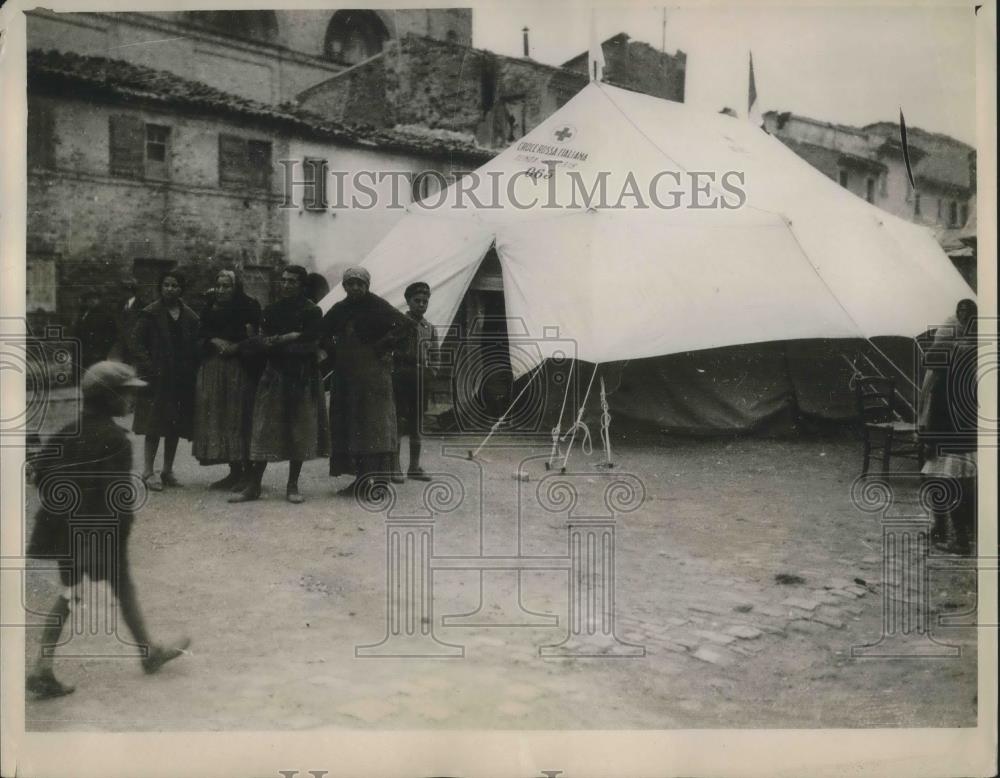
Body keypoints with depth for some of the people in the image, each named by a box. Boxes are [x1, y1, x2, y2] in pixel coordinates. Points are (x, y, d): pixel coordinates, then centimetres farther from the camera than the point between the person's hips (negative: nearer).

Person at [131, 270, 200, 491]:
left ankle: (167, 471, 19)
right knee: (154, 427, -3)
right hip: (157, 379, -4)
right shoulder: (150, 314, -2)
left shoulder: (190, 317, 9)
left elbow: (195, 347, 12)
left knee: (175, 428, 9)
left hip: (182, 380, 4)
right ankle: (148, 472, 4)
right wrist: (150, 369, -13)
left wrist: (192, 370, 0)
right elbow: (137, 343, -5)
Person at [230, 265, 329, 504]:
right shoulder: (272, 310, 11)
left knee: (300, 432, 2)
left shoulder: (311, 311, -2)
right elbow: (262, 342, 5)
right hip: (274, 376, 3)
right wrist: (290, 337, -12)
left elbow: (310, 347, -10)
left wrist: (276, 341, -6)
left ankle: (293, 486, 12)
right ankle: (253, 486, 4)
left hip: (302, 378, -3)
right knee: (263, 430, -1)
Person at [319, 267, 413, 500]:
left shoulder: (377, 306, -5)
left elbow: (405, 324, -14)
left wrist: (383, 346, -13)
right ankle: (361, 477, 15)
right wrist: (331, 352, 11)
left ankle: (376, 480, -8)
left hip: (373, 373, -7)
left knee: (374, 422, -9)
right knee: (348, 425, 7)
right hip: (345, 374, 7)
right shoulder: (339, 310, 13)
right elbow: (321, 332, 26)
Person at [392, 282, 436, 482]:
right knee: (398, 422, -6)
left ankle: (414, 467, 17)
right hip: (402, 377, -6)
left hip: (420, 377, 6)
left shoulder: (429, 327, 12)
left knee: (417, 424, 10)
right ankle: (395, 467, -1)